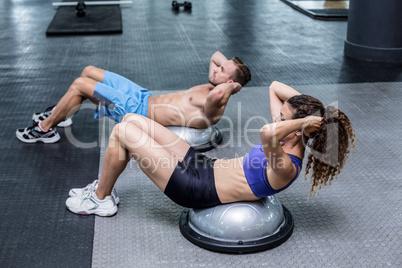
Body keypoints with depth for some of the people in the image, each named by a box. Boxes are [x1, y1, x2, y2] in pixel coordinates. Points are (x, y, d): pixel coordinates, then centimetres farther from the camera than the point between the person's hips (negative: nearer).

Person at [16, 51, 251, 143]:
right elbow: (216, 55, 22)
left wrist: (232, 86, -31)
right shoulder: (210, 88, 4)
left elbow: (217, 95, -51)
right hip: (144, 96, 10)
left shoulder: (213, 111, -25)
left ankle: (45, 129, 13)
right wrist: (230, 64, 4)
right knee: (89, 71, 17)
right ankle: (60, 113, 38)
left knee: (80, 84, -9)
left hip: (139, 112, -10)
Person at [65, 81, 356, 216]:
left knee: (122, 132, -6)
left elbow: (267, 132, -52)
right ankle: (103, 188, 27)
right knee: (132, 120, 8)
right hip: (206, 166, 9)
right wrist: (306, 103, -5)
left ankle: (100, 199, 19)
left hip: (196, 188, -9)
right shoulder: (289, 145, 1)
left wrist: (304, 121, -36)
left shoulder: (285, 168, -27)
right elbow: (274, 87, 9)